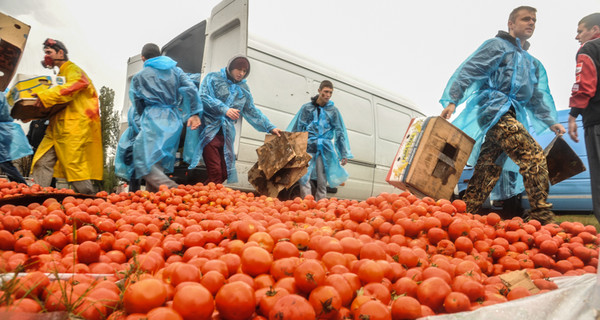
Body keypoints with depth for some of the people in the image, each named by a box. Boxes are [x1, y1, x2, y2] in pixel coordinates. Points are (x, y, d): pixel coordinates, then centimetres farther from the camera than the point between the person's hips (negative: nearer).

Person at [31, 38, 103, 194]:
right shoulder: (61, 74, 27)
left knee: (75, 165, -11)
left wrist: (45, 96, -27)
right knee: (42, 162, 0)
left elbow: (71, 87, -21)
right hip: (58, 126, 10)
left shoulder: (73, 70, 0)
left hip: (74, 125, -9)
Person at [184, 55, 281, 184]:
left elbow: (252, 111, 20)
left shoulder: (243, 88, 19)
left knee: (224, 174, 2)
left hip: (227, 133, 5)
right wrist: (224, 109, -21)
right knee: (215, 173, -16)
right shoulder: (213, 77, 4)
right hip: (210, 129, -5)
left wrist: (270, 127, 13)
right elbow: (203, 97, -9)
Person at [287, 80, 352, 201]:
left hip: (325, 149, 1)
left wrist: (344, 154, 8)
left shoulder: (333, 111, 12)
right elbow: (297, 128, 10)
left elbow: (340, 132, 12)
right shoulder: (307, 108, 9)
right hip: (308, 147, -1)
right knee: (304, 177, -13)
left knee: (322, 181, 2)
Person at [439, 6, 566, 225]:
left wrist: (551, 122, 20)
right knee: (534, 158, -19)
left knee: (488, 170, 3)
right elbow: (468, 71, -5)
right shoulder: (498, 45, 7)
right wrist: (452, 100, -18)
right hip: (496, 110, -8)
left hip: (511, 116, 8)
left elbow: (537, 97, 31)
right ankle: (542, 217, -18)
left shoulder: (532, 63, 30)